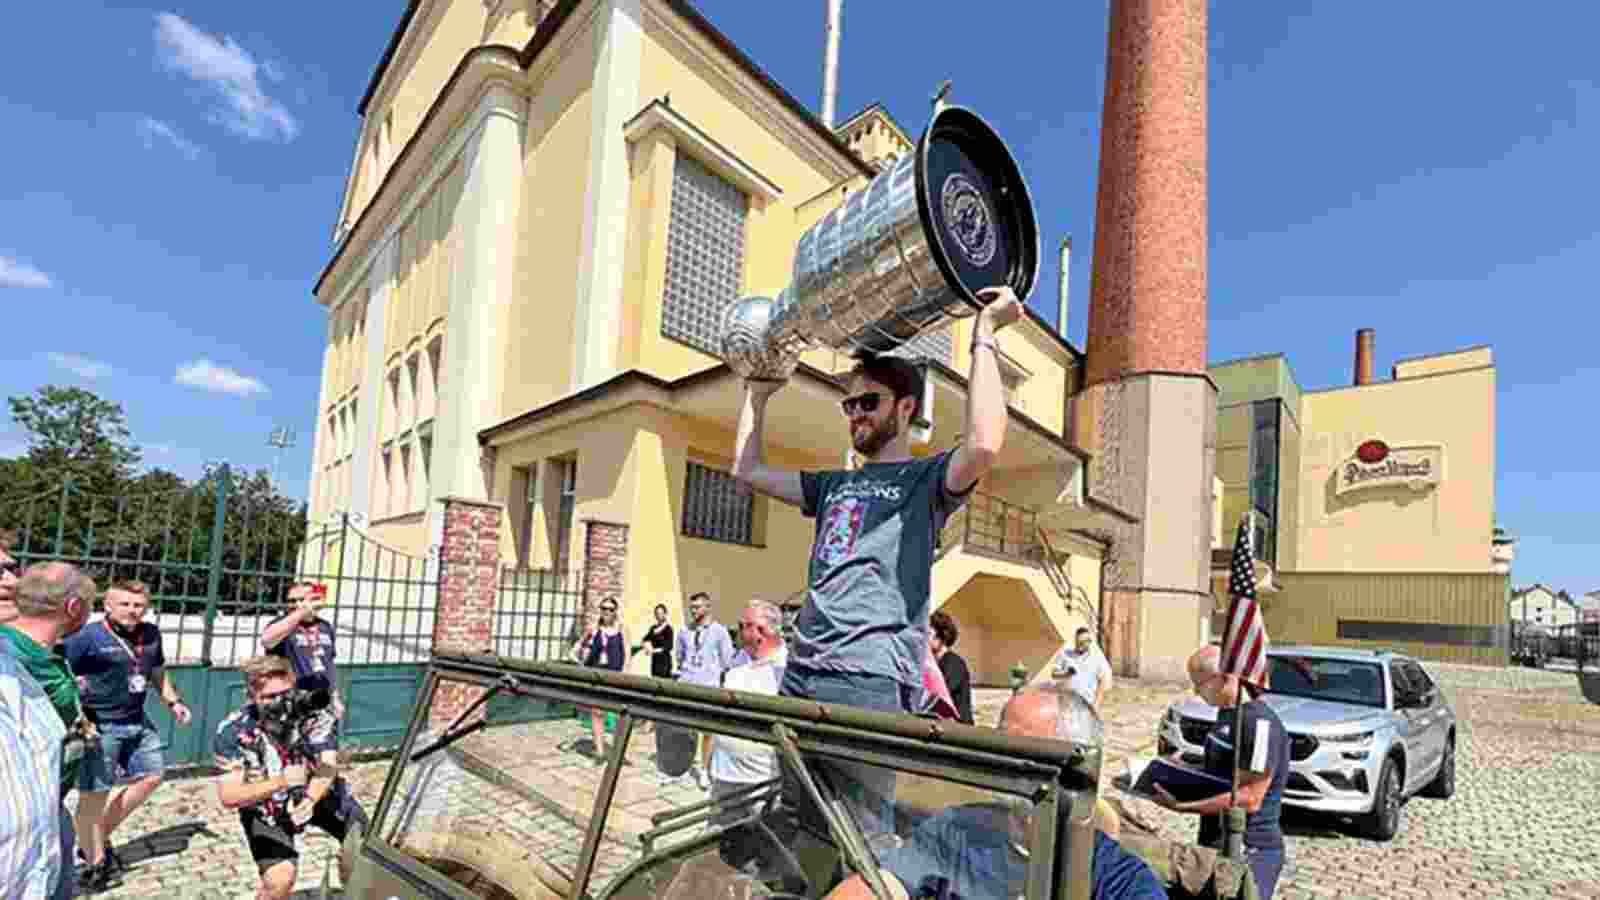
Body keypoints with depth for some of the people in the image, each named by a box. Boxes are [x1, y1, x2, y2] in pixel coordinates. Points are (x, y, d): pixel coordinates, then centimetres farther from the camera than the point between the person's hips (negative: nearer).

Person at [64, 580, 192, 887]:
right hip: (99, 725, -8)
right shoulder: (87, 637, -15)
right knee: (95, 793, 1)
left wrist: (173, 701, 13)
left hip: (138, 721, 8)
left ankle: (100, 838, 31)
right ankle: (96, 861, 16)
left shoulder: (151, 634, 6)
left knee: (151, 777, 15)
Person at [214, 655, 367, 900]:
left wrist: (310, 800, -50)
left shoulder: (313, 710, -24)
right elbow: (228, 797, -27)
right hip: (264, 809, -1)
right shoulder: (232, 732, -24)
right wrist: (280, 782, -43)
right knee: (280, 880, -21)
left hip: (318, 792, 2)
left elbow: (329, 764, -31)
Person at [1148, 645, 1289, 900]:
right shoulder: (1226, 713, 9)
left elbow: (1250, 798, -24)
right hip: (1217, 846, 9)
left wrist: (1182, 806, -25)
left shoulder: (1259, 722, -22)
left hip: (1249, 853, -9)